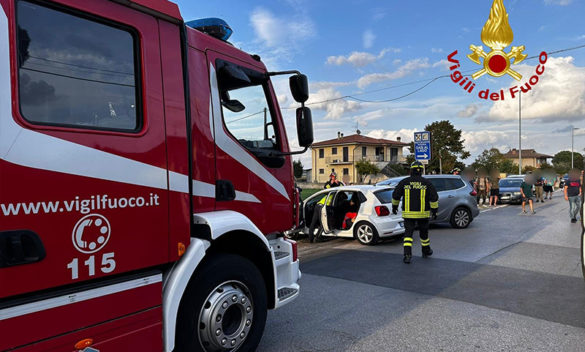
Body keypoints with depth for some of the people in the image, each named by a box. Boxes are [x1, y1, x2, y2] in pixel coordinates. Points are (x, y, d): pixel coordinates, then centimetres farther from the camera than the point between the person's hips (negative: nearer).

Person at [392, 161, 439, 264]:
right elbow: (434, 198, -3)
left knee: (408, 233, 2)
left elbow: (395, 195, 5)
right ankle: (426, 251, 37)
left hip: (408, 213, -1)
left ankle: (407, 255, -11)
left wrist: (394, 206, 20)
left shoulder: (404, 182, -2)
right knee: (423, 232, 19)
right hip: (422, 213, 1)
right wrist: (434, 211, 5)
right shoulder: (427, 183, -3)